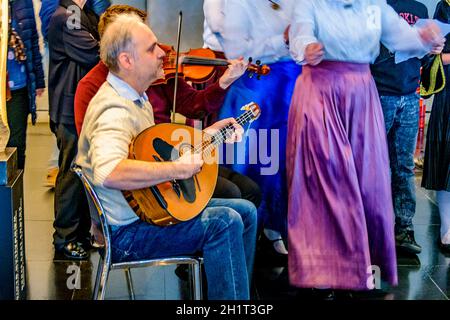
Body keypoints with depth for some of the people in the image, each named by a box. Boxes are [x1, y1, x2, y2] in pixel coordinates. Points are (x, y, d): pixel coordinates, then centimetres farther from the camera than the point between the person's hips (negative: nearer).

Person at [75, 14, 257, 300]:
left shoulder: (136, 98, 11)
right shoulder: (114, 110, -24)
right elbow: (108, 172, -42)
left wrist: (207, 134, 12)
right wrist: (178, 169, -34)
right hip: (126, 233, -10)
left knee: (245, 211, 8)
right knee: (224, 222, -23)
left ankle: (237, 293, 18)